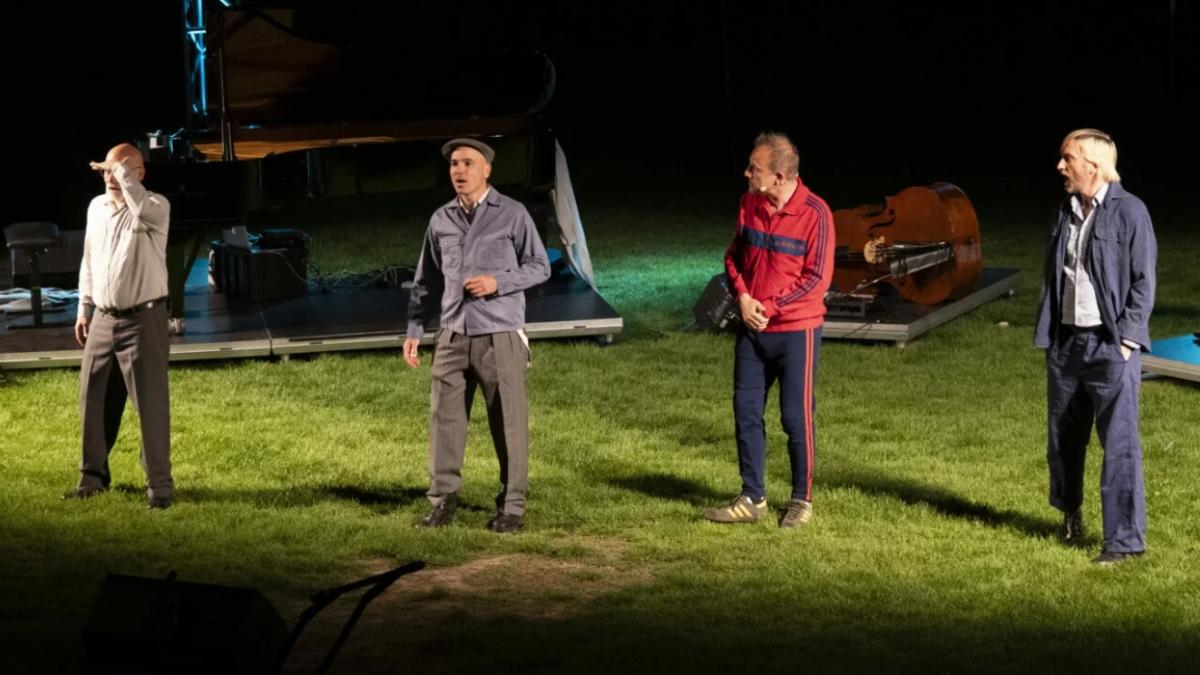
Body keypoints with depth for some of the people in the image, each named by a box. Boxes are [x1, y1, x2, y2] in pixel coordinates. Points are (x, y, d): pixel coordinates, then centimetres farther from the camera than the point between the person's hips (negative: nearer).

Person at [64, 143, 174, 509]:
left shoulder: (156, 205, -11)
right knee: (93, 398, 11)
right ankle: (93, 475, 25)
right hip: (103, 318, 7)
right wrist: (84, 308, 16)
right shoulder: (96, 207, 10)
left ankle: (159, 483, 1)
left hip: (143, 319, -6)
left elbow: (143, 212, -38)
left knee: (150, 403, -5)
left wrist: (122, 173, -26)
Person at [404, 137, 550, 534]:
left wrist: (497, 282, -16)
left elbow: (540, 266, 0)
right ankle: (443, 499, 12)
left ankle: (511, 506, 8)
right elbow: (426, 280, 15)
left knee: (507, 422, 0)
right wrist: (414, 331, 9)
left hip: (500, 335, -4)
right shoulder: (441, 220, 9)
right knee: (445, 417, 2)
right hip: (453, 335, 4)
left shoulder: (512, 214, -3)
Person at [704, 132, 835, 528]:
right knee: (746, 411, 7)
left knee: (796, 417, 1)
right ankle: (752, 499, 17)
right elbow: (734, 255, 13)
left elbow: (818, 279, -14)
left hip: (796, 331, -6)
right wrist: (743, 297, -5)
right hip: (752, 329, 6)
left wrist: (770, 308, -16)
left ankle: (802, 501, 15)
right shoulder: (749, 204, 2)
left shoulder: (815, 213, -14)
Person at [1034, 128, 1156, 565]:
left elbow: (1143, 282, -7)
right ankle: (1070, 514, 37)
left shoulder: (1129, 212, -7)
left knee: (1120, 444, -7)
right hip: (1066, 342, 6)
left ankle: (1125, 539, -3)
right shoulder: (1067, 212, 11)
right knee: (1063, 438, 15)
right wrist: (1047, 335, 10)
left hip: (1111, 345, -6)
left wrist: (1126, 341, -12)